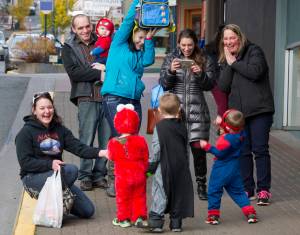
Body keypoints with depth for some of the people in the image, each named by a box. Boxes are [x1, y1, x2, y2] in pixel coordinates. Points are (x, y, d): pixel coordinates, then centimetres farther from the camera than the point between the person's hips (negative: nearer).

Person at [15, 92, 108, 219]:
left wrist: (99, 153, -24)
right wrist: (50, 164, -28)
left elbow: (78, 147, -5)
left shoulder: (60, 130, 9)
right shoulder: (26, 132, -7)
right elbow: (25, 162, -15)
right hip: (33, 178, -6)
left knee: (88, 210, -5)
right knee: (71, 170, -31)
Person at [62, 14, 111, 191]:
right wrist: (99, 74, -12)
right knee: (87, 139, -5)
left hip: (107, 96, 3)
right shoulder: (69, 48, 8)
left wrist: (106, 67, -6)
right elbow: (74, 72, -6)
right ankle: (85, 176, 4)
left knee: (107, 139, 3)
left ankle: (100, 175, 13)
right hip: (87, 98, -3)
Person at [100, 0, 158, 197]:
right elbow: (128, 21, 0)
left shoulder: (139, 53, 22)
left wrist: (150, 39, 2)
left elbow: (148, 61, 3)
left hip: (134, 99, 6)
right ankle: (113, 180, -9)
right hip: (115, 97, -6)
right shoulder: (119, 44, 7)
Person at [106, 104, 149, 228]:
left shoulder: (114, 143, -11)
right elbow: (146, 159, 2)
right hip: (139, 175, 2)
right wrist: (145, 170, 15)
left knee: (123, 198, 11)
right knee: (139, 197, 14)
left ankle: (124, 218, 15)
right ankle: (139, 217, 12)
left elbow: (112, 157, 4)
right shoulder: (141, 141, -6)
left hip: (122, 176, -2)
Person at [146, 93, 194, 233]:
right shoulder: (182, 127, 6)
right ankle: (176, 223, 13)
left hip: (164, 168, -4)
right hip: (181, 168, 5)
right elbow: (186, 149, 12)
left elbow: (156, 151, -11)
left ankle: (156, 222, -4)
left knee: (160, 195, 0)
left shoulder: (159, 127, -10)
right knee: (178, 193, 11)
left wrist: (150, 168, -2)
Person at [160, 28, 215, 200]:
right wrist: (170, 71, -14)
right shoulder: (171, 59, 9)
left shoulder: (205, 61, 7)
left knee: (199, 148, -3)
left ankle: (201, 185, 10)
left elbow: (210, 85, 2)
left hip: (197, 111, 0)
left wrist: (201, 74, -17)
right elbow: (163, 84, 4)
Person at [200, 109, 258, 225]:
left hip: (221, 169, -7)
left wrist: (207, 146, -16)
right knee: (237, 191, 15)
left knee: (214, 190, 7)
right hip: (235, 168, 8)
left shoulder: (227, 140, -28)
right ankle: (249, 212, 8)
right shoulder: (241, 135, -4)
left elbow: (219, 153, -24)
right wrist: (223, 132, 7)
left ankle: (213, 214, 11)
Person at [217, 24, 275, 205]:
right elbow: (223, 87, 2)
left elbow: (255, 71, -19)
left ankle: (263, 190, -3)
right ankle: (247, 189, 13)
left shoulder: (254, 51, 0)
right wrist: (228, 65, -6)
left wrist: (234, 62, -9)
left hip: (259, 110, -5)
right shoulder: (226, 61, 14)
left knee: (260, 149, -6)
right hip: (238, 112, 5)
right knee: (243, 151, 6)